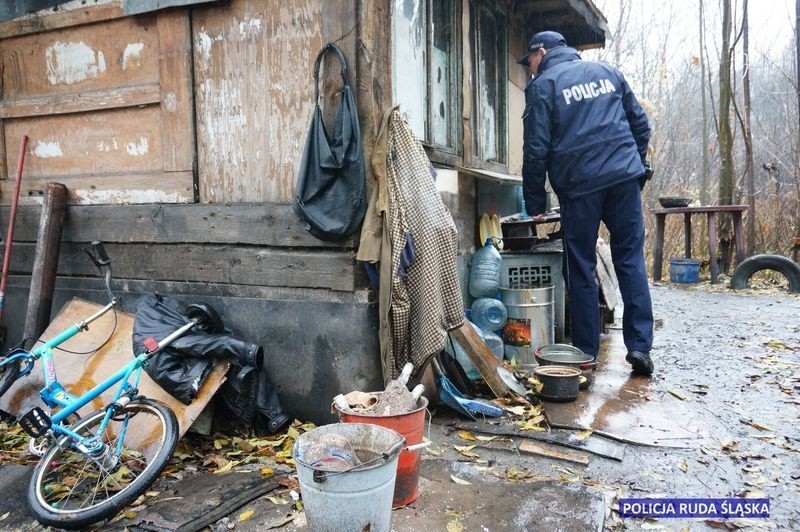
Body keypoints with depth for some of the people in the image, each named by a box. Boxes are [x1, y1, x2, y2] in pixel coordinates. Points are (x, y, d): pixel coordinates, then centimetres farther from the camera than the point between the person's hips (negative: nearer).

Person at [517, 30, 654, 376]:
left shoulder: (542, 84, 2)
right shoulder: (608, 72, 17)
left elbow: (536, 149, -4)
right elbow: (640, 123, 17)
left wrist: (535, 205, 1)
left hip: (579, 185, -4)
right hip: (625, 178, 4)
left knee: (581, 269, 4)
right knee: (631, 260, 7)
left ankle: (586, 354, 9)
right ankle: (640, 345, 3)